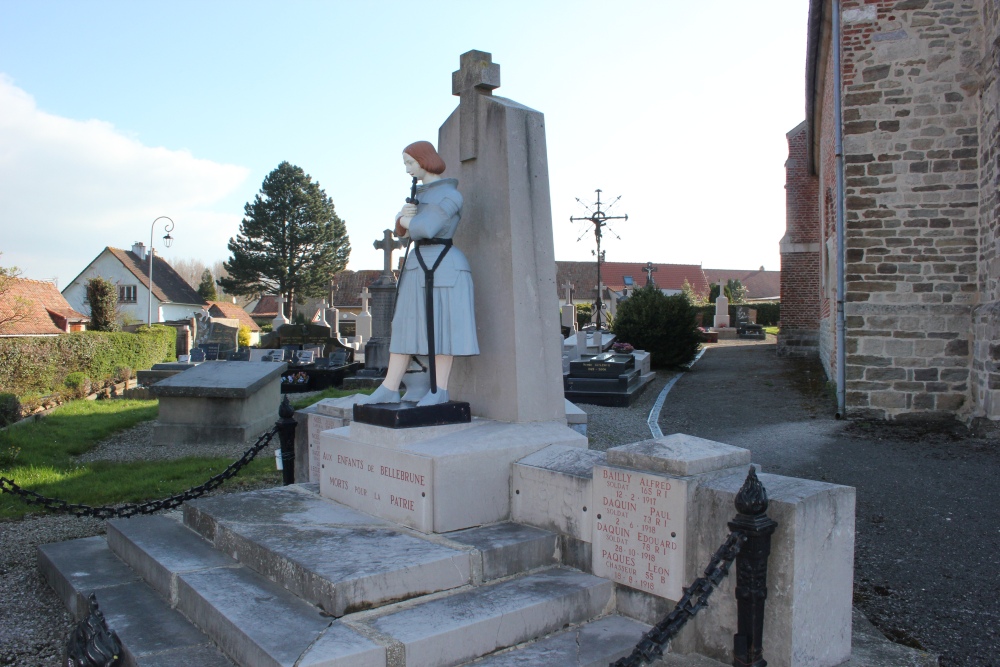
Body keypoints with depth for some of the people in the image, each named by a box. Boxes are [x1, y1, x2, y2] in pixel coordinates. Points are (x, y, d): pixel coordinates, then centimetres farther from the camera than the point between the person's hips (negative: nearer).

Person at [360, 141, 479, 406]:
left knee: (441, 324, -4)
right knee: (404, 324, 4)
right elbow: (400, 231, 15)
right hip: (417, 264, 8)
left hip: (444, 265, -8)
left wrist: (406, 220, -1)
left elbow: (425, 228, -21)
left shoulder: (450, 195, -9)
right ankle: (390, 388, 5)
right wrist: (402, 215, -7)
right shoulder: (419, 193, 17)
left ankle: (440, 390, 4)